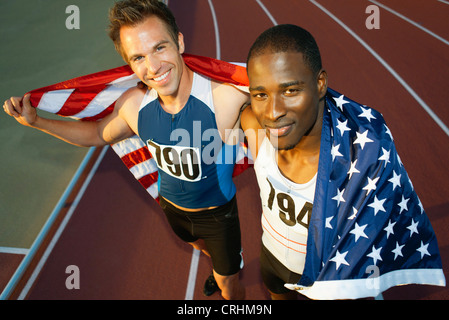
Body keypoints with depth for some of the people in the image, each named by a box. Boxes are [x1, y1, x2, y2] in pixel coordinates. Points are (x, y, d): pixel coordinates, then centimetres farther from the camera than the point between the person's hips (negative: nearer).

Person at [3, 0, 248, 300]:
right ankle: (224, 265, 70)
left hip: (218, 212, -5)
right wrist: (36, 121, -6)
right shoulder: (133, 104, -21)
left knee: (229, 285, 16)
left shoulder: (226, 98, -37)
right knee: (199, 244, 36)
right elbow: (99, 133, 1)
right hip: (172, 207, 5)